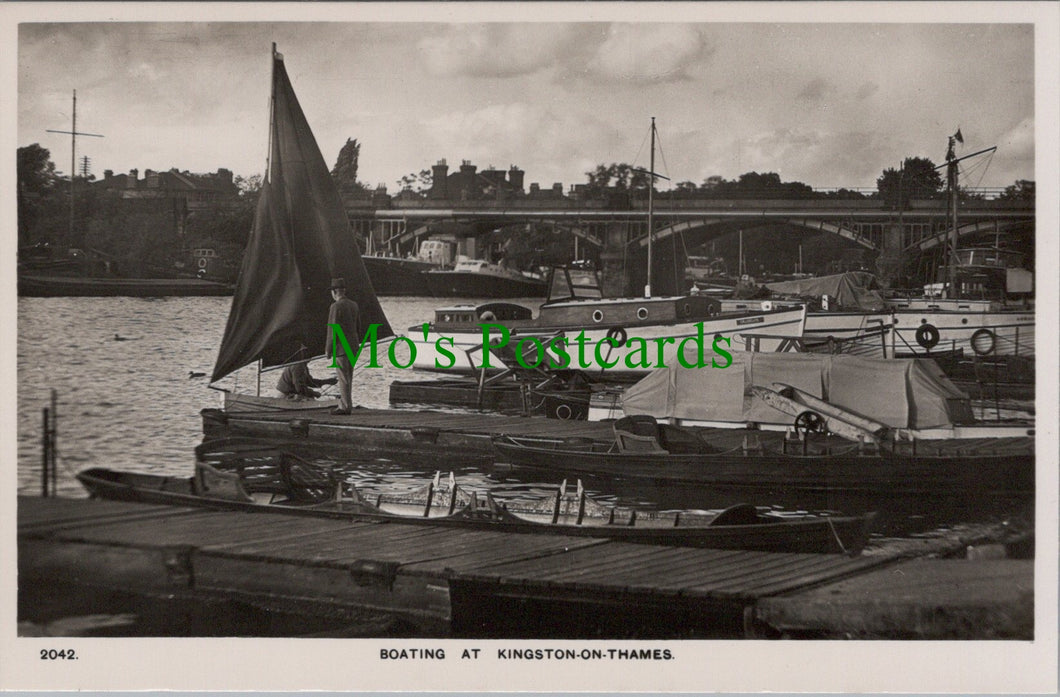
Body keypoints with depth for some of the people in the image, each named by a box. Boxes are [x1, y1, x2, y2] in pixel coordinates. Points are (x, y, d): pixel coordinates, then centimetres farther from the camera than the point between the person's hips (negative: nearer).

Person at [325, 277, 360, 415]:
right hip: (353, 346, 8)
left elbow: (333, 330, -15)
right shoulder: (354, 305, 9)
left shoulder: (336, 307, -14)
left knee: (343, 378, -4)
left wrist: (328, 349, -9)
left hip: (340, 347, -8)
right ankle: (343, 404, 19)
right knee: (347, 377, 13)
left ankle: (345, 406, -3)